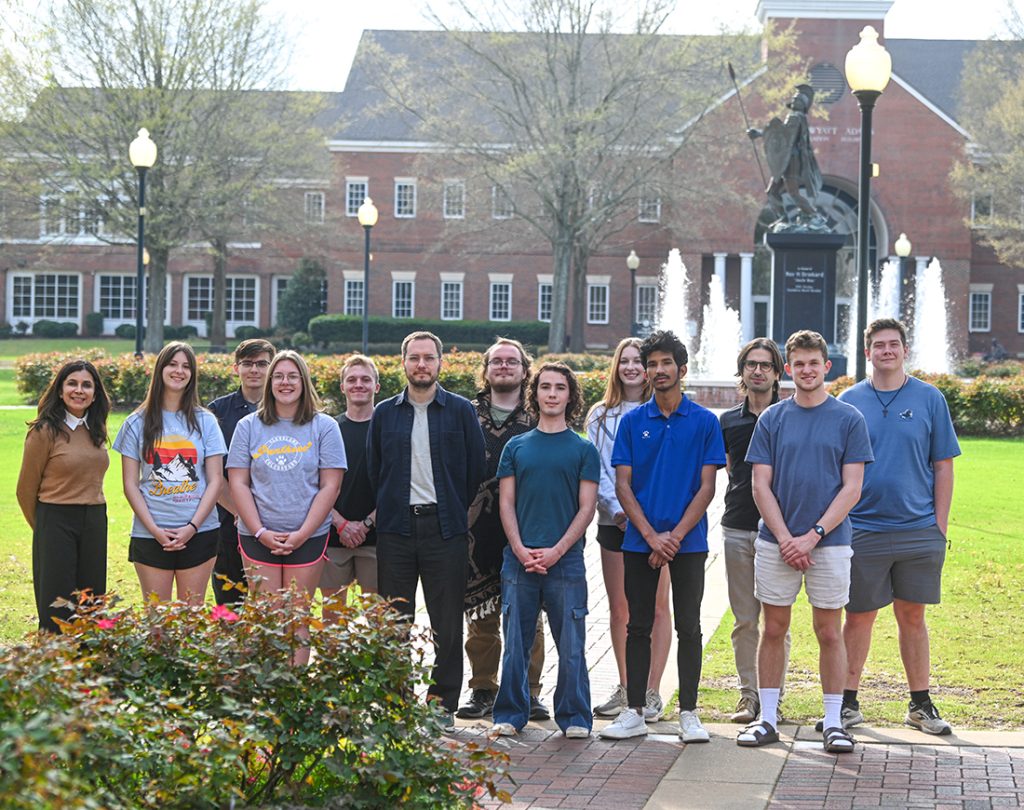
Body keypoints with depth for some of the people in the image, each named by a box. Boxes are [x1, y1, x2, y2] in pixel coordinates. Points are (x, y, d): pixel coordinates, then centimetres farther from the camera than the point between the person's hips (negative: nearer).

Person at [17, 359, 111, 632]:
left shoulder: (95, 431, 8)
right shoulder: (45, 432, -10)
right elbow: (26, 489, -3)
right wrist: (43, 526, 8)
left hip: (95, 522, 6)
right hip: (56, 522, -6)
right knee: (56, 609, -2)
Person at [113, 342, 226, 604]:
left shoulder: (205, 421, 6)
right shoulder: (138, 423, 5)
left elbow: (215, 480, 2)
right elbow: (130, 484, 2)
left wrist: (192, 527, -10)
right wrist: (154, 529, -9)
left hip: (198, 532, 0)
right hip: (151, 535, 0)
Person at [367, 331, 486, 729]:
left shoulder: (461, 411, 3)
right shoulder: (384, 414, 9)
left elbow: (475, 469, 5)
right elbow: (373, 471, 15)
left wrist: (457, 514, 5)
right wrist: (386, 512, 9)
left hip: (445, 528, -2)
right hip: (395, 528, 2)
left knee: (447, 622, 1)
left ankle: (443, 704, 9)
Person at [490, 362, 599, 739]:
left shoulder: (583, 450, 6)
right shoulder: (517, 446, 11)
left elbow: (586, 507, 1)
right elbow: (506, 502, 8)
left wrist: (557, 551, -10)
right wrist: (520, 549, -7)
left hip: (566, 559, -2)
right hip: (519, 557, 2)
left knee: (571, 644, -1)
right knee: (515, 641, 4)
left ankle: (574, 717, 8)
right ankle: (510, 715, 12)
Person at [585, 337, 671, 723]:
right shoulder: (600, 416, 11)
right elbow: (595, 469, 5)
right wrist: (617, 509, -9)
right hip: (614, 521, 3)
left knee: (657, 607, -2)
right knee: (618, 610, 6)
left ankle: (652, 692, 2)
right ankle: (625, 688, 15)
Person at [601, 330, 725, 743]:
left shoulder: (704, 422, 1)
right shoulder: (632, 422, 5)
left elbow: (706, 487, -2)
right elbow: (623, 485, 2)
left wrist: (675, 535, -12)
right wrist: (651, 536, -10)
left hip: (688, 541, -2)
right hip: (639, 540, 2)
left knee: (688, 628, 1)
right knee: (638, 627, 6)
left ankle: (688, 713, 8)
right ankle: (634, 712, 12)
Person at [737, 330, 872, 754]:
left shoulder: (849, 419, 0)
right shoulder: (772, 419, 5)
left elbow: (852, 488, -3)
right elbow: (761, 485, 2)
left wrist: (812, 536, -12)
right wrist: (785, 539, -9)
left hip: (829, 542, -2)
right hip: (775, 542, 2)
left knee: (829, 632, 3)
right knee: (774, 629, 6)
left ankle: (833, 721, 12)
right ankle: (767, 718, 14)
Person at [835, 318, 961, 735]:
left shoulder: (929, 399, 3)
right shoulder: (849, 401, 4)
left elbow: (943, 466, 5)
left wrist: (940, 524, -1)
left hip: (918, 529, 0)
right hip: (862, 529, 0)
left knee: (912, 616, 8)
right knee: (859, 617, 5)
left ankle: (921, 705, 17)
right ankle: (848, 702, 14)